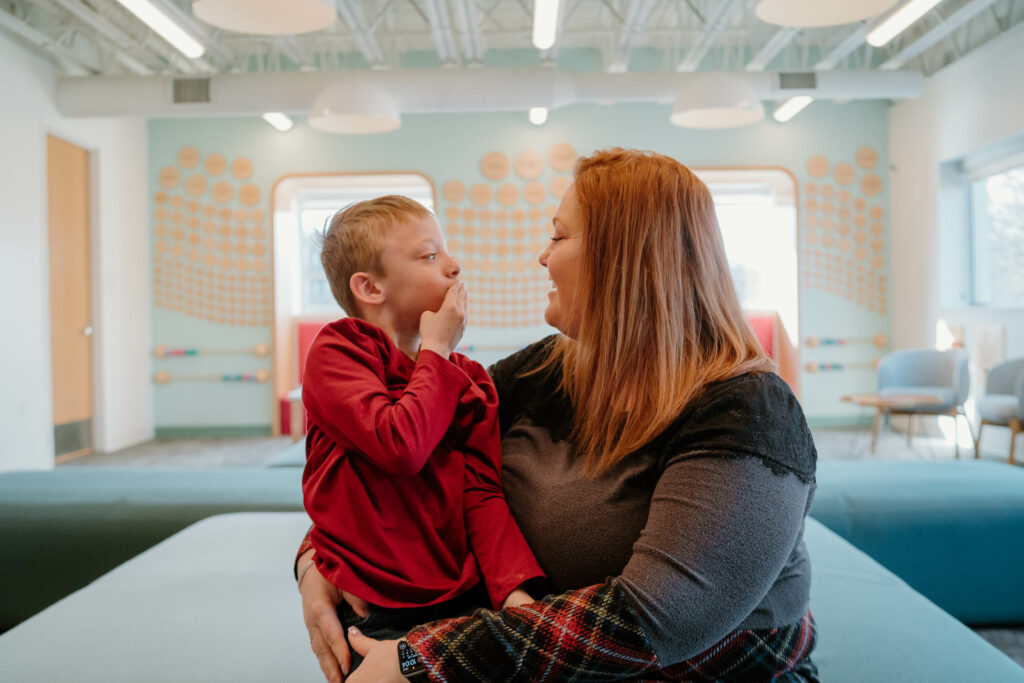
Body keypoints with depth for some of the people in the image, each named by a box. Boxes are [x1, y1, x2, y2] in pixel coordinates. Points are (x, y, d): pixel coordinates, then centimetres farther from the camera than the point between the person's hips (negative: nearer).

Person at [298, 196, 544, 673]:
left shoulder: (469, 379, 10)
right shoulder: (334, 352, -5)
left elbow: (483, 492, 1)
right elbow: (400, 446, -22)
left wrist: (514, 589, -14)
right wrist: (437, 352, -8)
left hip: (465, 598, 4)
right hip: (377, 612, -4)